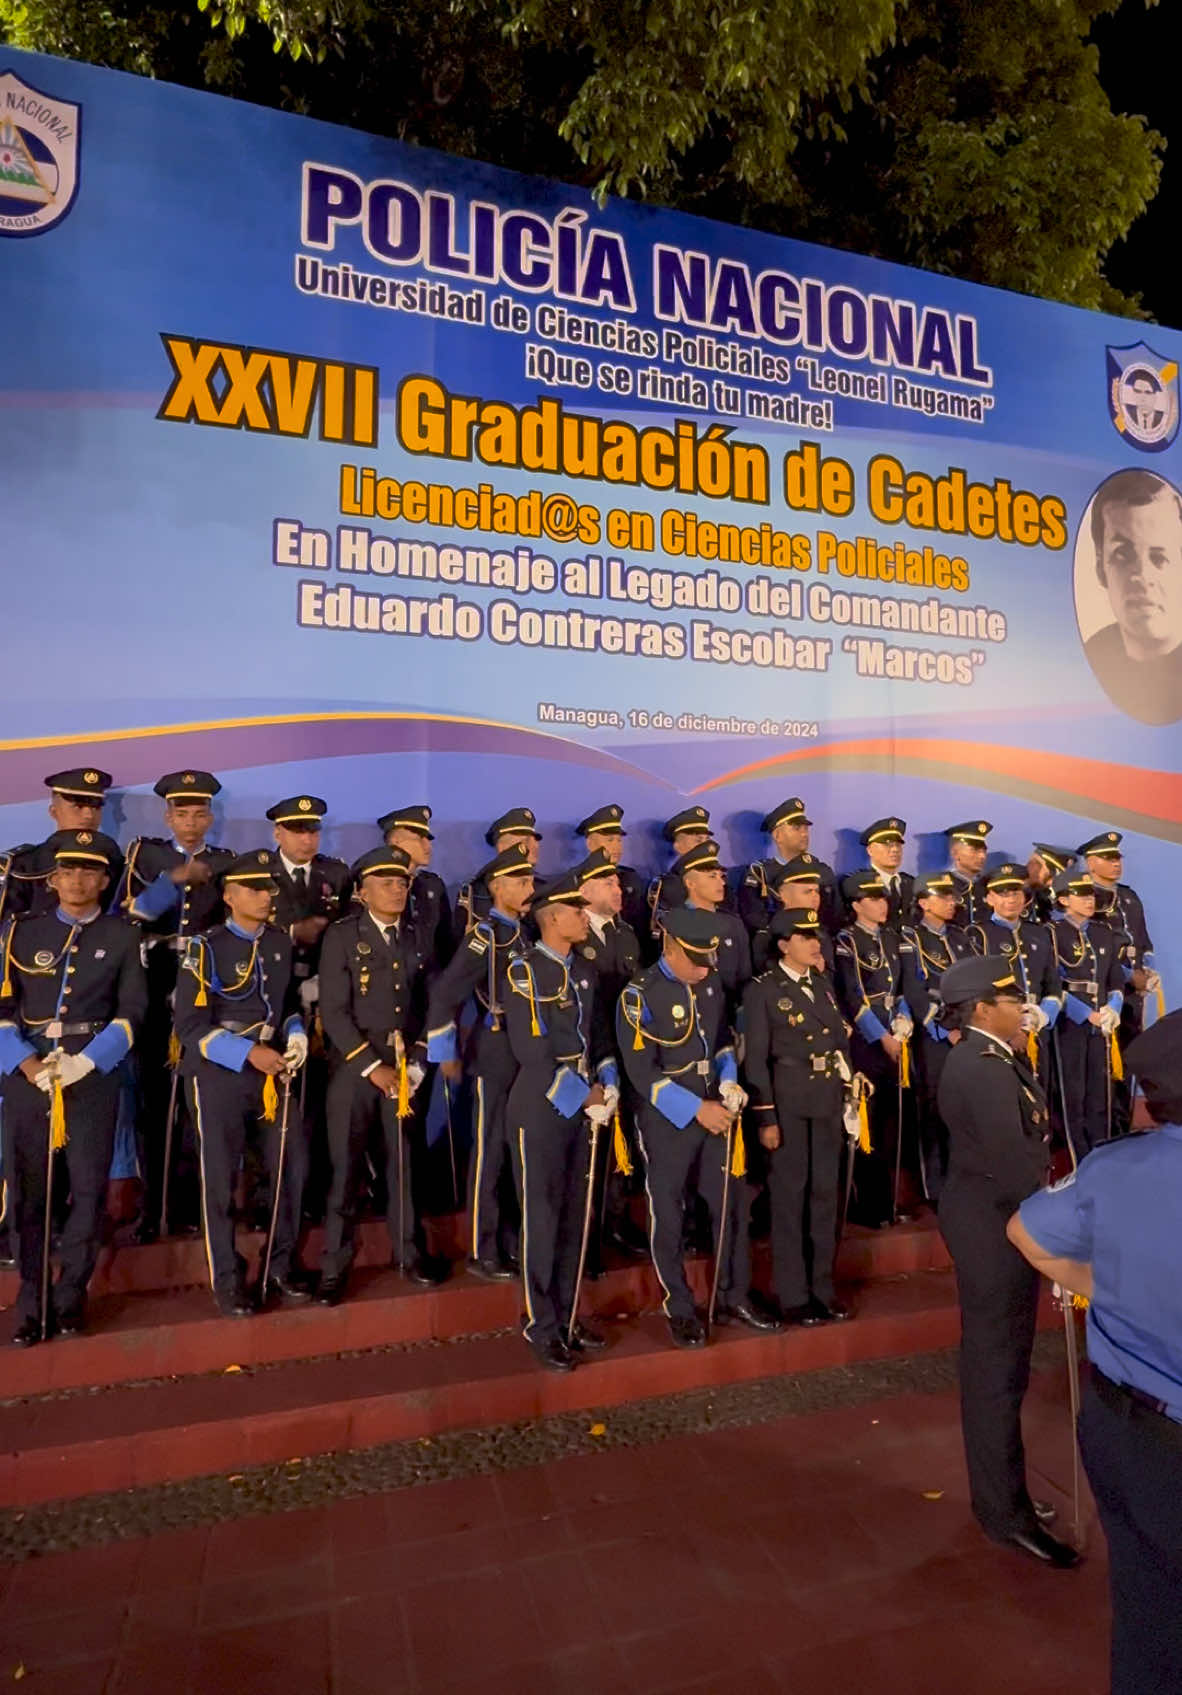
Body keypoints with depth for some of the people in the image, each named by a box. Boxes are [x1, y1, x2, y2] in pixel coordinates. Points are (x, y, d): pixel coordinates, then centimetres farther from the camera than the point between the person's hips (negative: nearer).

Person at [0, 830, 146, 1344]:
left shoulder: (122, 937, 5)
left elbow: (132, 1012, -1)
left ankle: (70, 1297, 20)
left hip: (94, 1076, -1)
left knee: (89, 1189, 3)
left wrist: (84, 1062, -13)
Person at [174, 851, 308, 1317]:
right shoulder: (205, 947, -9)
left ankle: (282, 1268, 27)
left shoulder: (282, 942, 7)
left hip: (274, 1071, 5)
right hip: (220, 1075, -5)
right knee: (221, 1179, 4)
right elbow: (190, 1026, -13)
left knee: (286, 1170, 9)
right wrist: (248, 1053, -21)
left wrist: (296, 1035, -3)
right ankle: (227, 1282, 19)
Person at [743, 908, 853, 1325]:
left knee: (825, 1194, 13)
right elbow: (755, 1059, -11)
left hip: (829, 1101, 6)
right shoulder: (761, 990, -8)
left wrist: (848, 1092, 7)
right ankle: (793, 1295, 15)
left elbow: (841, 1039, 14)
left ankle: (822, 1286, 27)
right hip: (787, 1103, -6)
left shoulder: (823, 984, 11)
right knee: (789, 1197, 3)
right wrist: (765, 1118, -14)